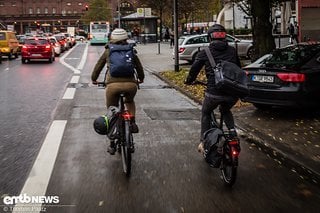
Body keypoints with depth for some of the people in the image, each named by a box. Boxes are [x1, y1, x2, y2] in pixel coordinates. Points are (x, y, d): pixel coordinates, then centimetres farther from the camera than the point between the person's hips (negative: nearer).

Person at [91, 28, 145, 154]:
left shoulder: (108, 52, 18)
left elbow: (98, 67, 25)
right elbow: (139, 67, 31)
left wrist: (94, 79, 43)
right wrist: (141, 79, 50)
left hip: (113, 84, -1)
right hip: (130, 84, 1)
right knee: (130, 101, 35)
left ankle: (112, 144, 18)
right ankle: (133, 123, 14)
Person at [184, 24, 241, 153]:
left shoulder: (205, 53, 2)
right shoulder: (232, 51, 11)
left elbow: (194, 69, 8)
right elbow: (239, 69, 21)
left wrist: (188, 81, 28)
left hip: (214, 92, -3)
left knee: (206, 113, 26)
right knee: (225, 110, 34)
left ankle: (203, 143, 22)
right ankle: (232, 132, 13)